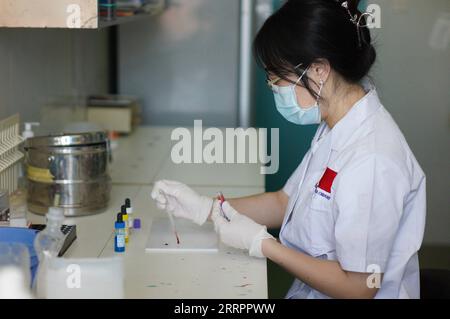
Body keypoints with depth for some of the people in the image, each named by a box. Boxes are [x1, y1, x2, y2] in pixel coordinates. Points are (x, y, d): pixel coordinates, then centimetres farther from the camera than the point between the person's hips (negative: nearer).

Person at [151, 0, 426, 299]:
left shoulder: (370, 161, -26)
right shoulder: (336, 129, 3)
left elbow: (357, 287, -22)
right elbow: (285, 202, 12)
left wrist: (262, 244, -16)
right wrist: (205, 207, 1)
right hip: (309, 289, 8)